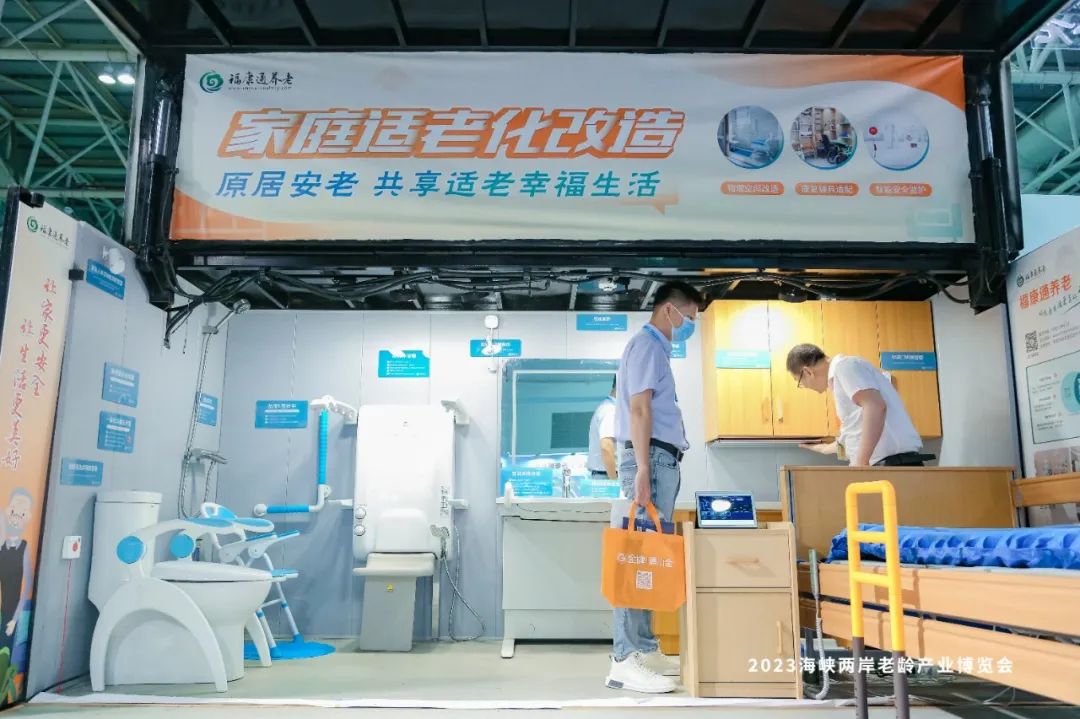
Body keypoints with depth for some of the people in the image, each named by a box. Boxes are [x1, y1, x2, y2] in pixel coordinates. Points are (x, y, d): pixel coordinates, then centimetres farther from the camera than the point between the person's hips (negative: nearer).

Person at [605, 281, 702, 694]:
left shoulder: (657, 348, 23)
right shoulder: (647, 345, -6)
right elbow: (639, 409, -15)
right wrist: (642, 470, -22)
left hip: (662, 460, 10)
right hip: (652, 458, -10)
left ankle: (644, 649, 13)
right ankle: (626, 660, -12)